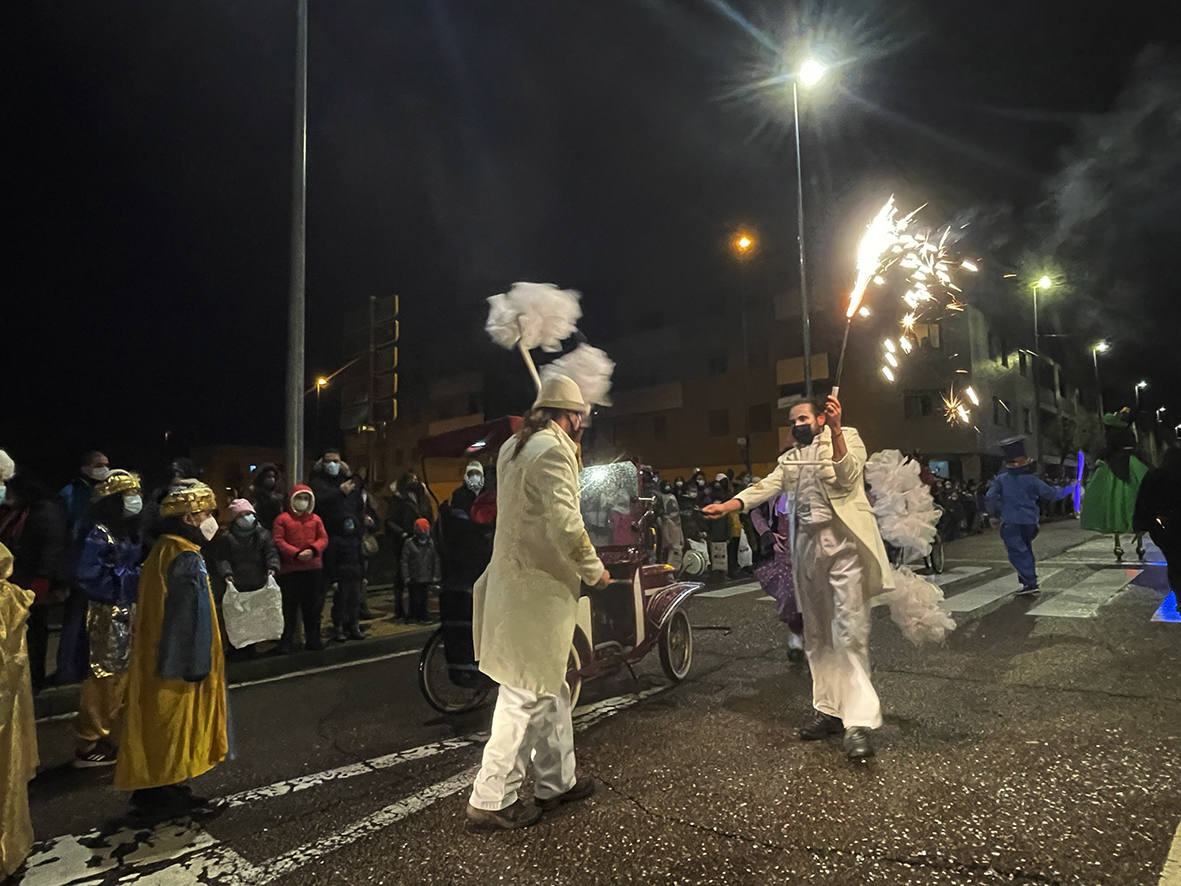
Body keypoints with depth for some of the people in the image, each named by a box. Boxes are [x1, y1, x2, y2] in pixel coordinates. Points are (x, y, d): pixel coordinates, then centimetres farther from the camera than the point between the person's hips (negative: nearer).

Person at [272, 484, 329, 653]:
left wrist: (313, 550, -14)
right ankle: (287, 641, 13)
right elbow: (278, 541, -6)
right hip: (290, 569, -3)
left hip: (314, 568, 3)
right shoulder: (283, 519, 1)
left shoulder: (315, 519, 12)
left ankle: (313, 639, 20)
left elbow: (323, 538, 6)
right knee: (289, 607, 2)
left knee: (314, 606, 9)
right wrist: (296, 553, -17)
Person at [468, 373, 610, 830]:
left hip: (515, 581, 10)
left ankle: (556, 780, 33)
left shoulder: (514, 446, 13)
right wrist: (594, 569, -10)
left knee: (551, 686, 20)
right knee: (526, 693, 0)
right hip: (537, 587, -10)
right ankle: (491, 800, 12)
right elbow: (565, 522, -23)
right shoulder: (554, 450, -16)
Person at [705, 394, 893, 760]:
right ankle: (828, 709, 20)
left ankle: (858, 722, -9)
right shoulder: (790, 458, 21)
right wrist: (729, 505, -11)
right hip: (807, 546, 6)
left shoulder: (848, 438, 6)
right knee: (817, 634, 10)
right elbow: (767, 486, 6)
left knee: (849, 633, -11)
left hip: (844, 542, -6)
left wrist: (835, 430, -22)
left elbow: (848, 477, -11)